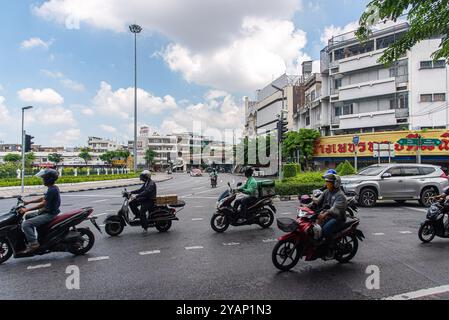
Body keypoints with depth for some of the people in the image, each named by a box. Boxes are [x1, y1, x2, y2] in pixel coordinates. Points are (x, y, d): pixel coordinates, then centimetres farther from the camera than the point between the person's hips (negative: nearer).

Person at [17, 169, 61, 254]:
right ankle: (32, 237, 30)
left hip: (49, 214, -11)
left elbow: (43, 204, -25)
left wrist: (27, 209, -22)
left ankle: (33, 244, -9)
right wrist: (28, 202, 19)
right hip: (46, 211, 11)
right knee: (28, 216, 25)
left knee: (25, 224, -16)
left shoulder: (52, 190, -21)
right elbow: (43, 199, 22)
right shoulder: (52, 188, 11)